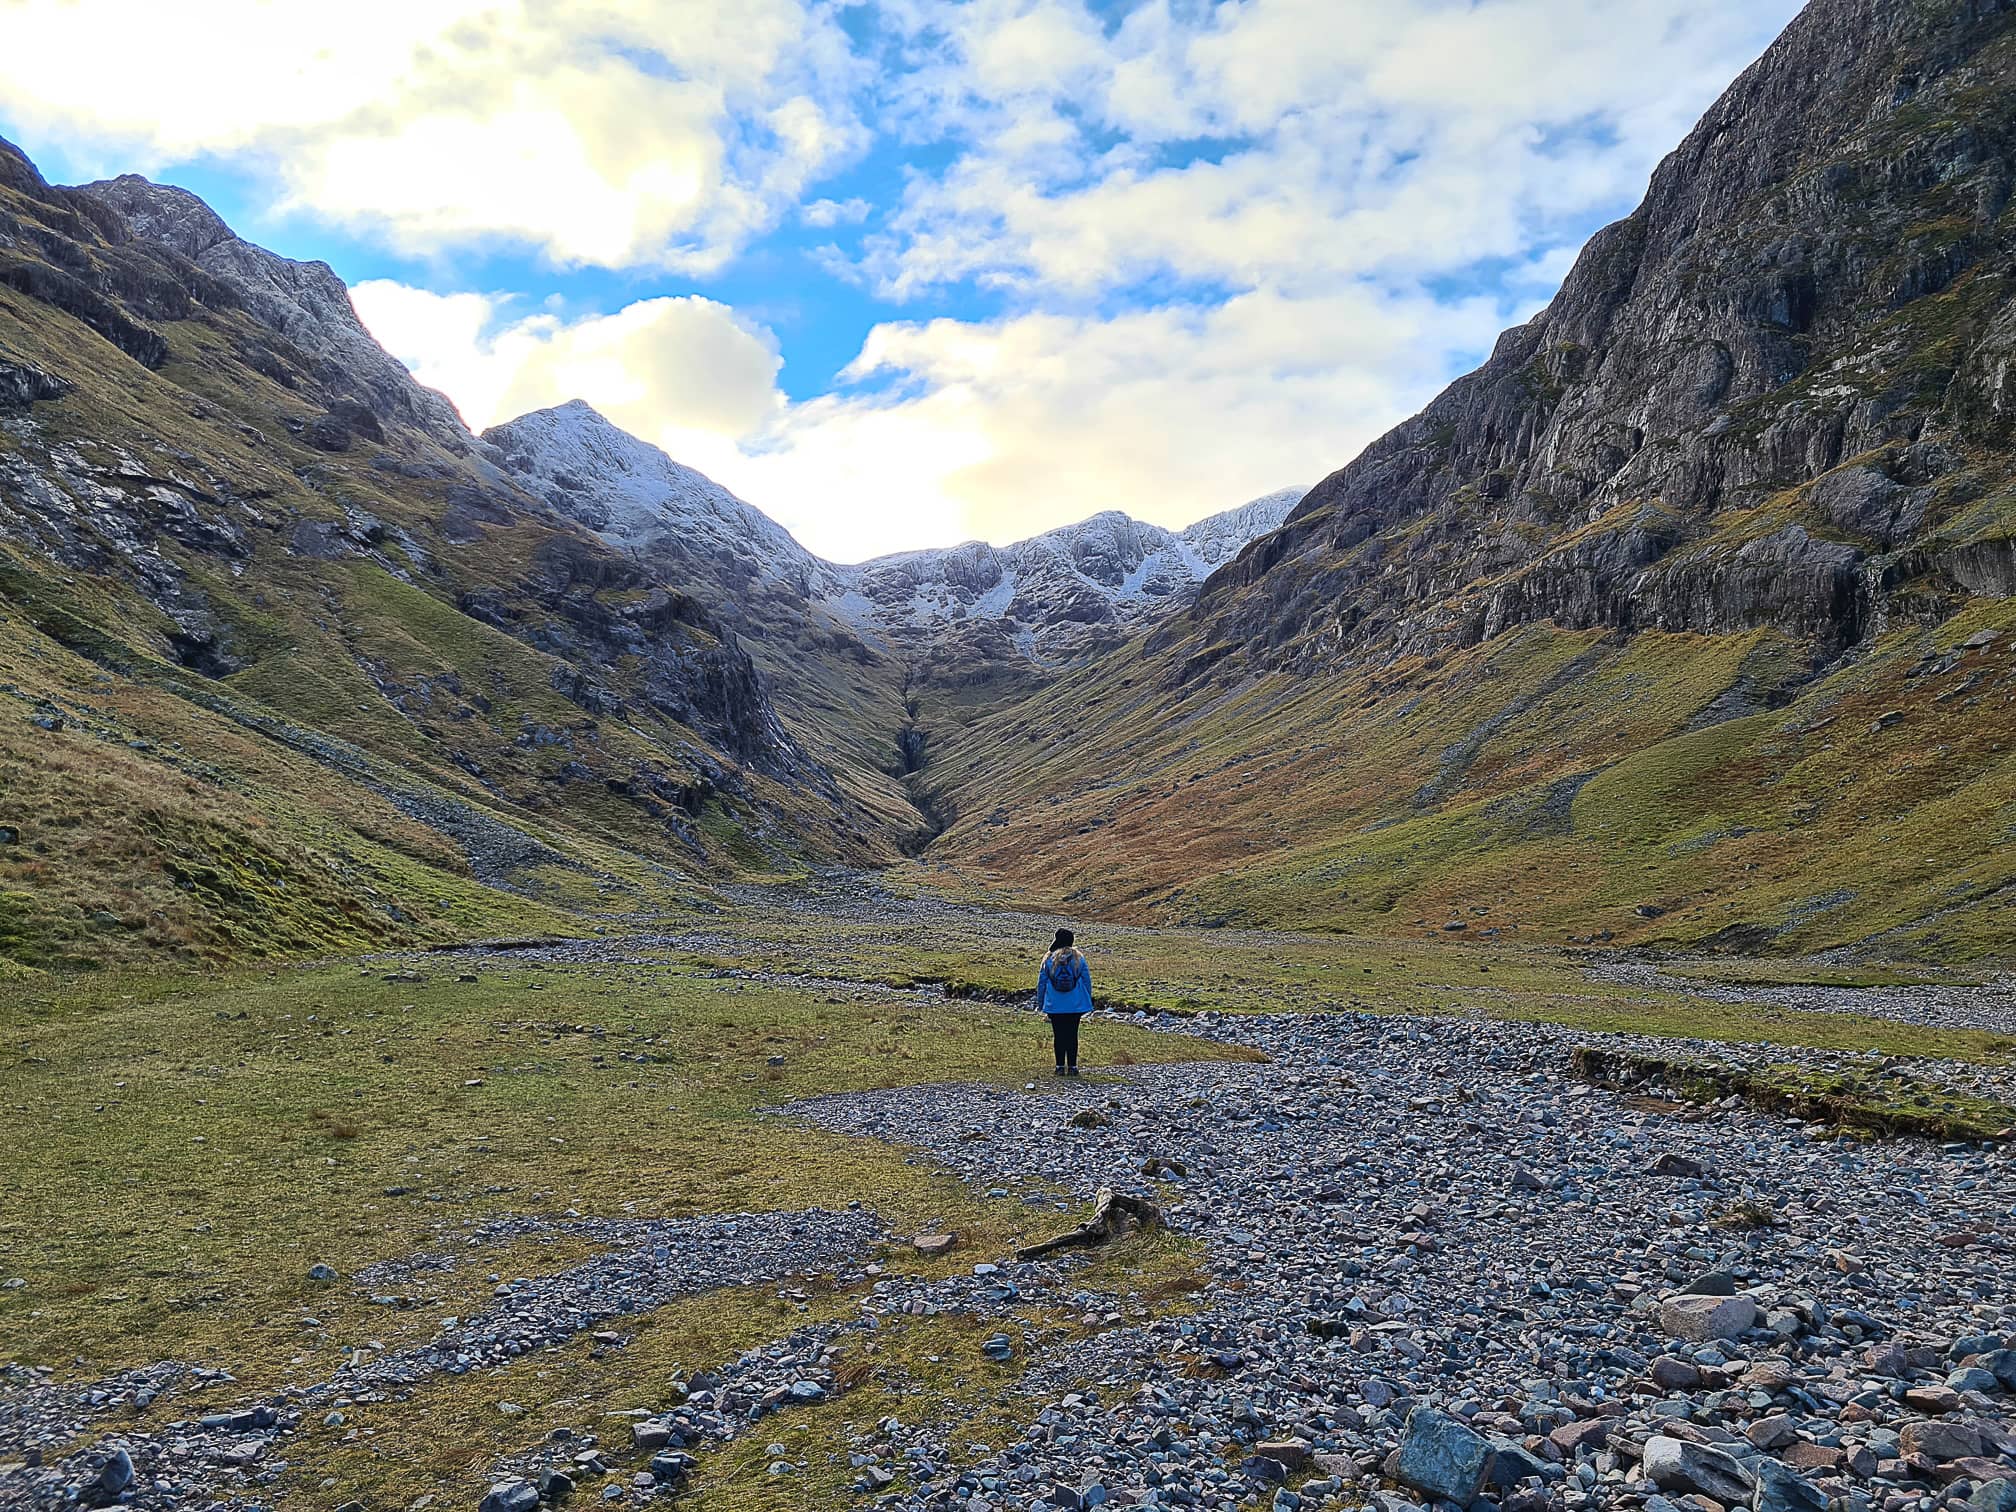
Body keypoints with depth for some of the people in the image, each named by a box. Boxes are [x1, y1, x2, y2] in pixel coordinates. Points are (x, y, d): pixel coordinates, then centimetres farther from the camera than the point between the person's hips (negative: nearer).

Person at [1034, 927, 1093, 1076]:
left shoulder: (1049, 959, -3)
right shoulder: (1079, 959, -2)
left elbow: (1041, 983, 1)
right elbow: (1087, 981, 3)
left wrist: (1040, 1003, 10)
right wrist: (1088, 1001, 14)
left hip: (1055, 1006, 0)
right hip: (1075, 1005, 1)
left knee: (1058, 1035, 8)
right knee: (1072, 1035, 7)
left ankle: (1060, 1066, 9)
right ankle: (1072, 1066, 8)